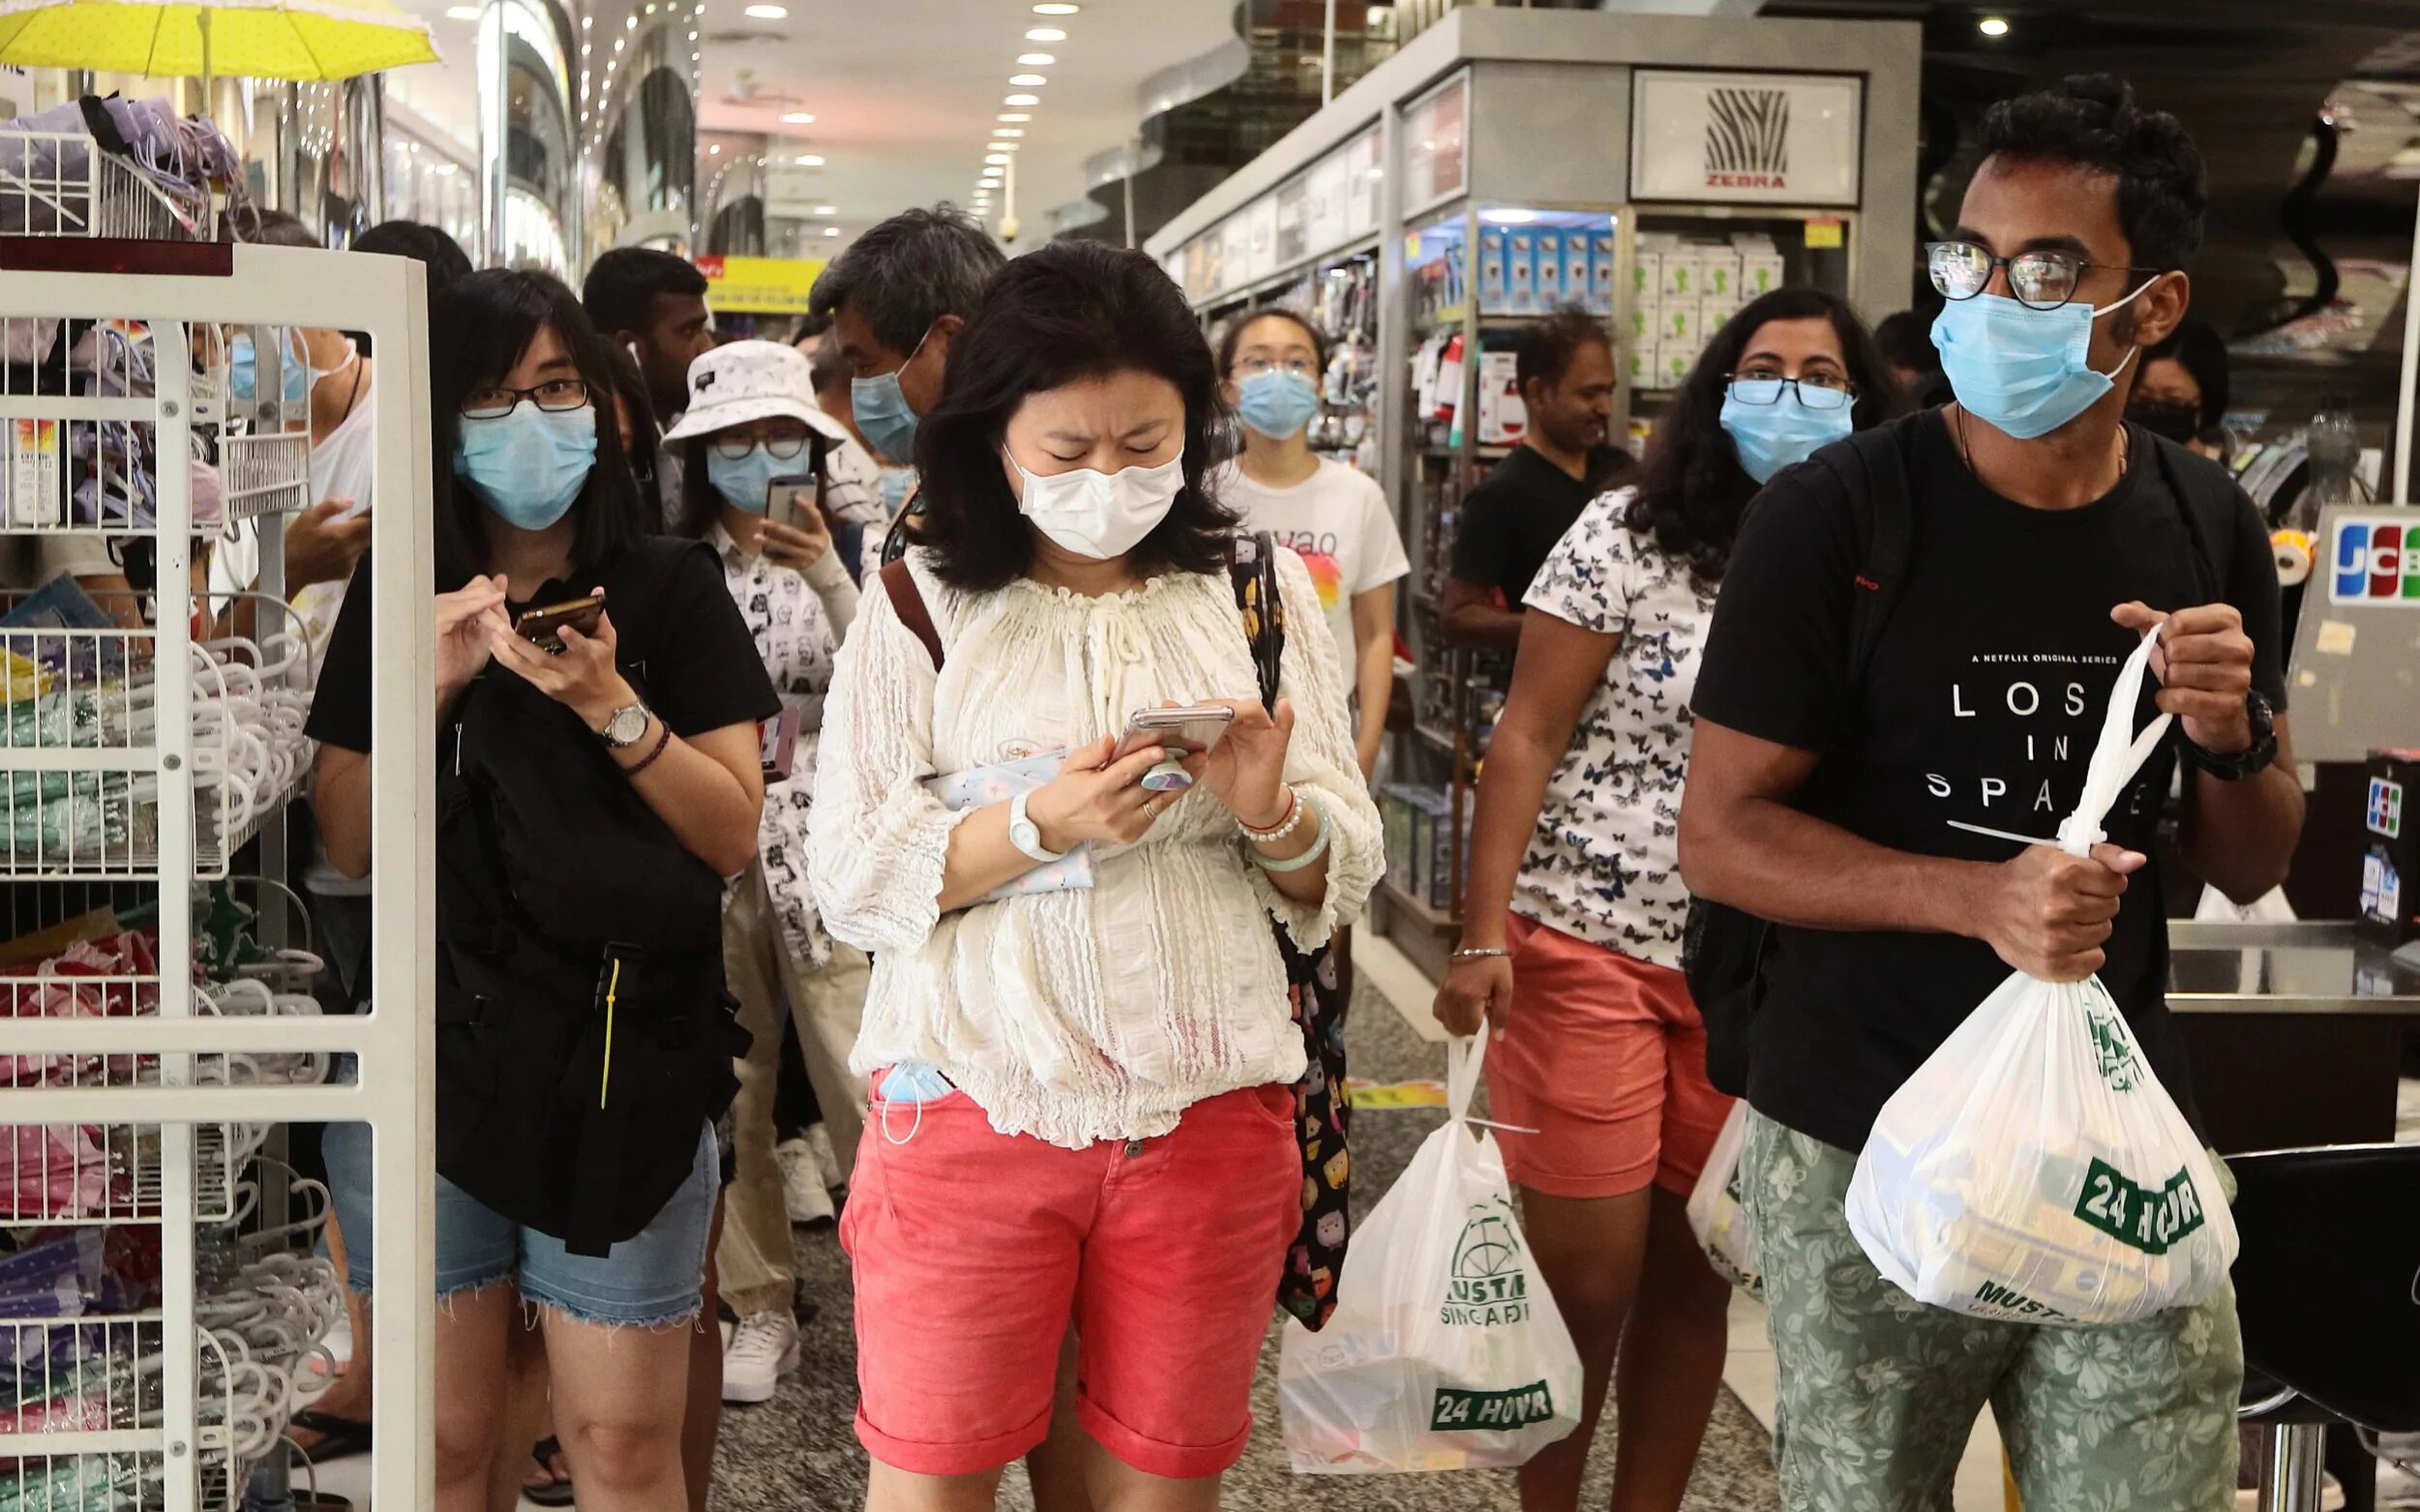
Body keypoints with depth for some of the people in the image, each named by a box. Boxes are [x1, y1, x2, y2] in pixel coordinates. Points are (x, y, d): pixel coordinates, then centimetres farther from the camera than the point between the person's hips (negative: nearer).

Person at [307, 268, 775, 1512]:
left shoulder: (672, 590, 2)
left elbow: (734, 832, -3)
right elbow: (350, 843, 4)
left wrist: (611, 707, -17)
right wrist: (433, 686, -9)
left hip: (626, 1061, -2)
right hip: (430, 1052, 2)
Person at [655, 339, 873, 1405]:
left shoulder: (842, 552, 3)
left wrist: (827, 578, -20)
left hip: (824, 848, -2)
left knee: (863, 1088, -5)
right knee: (729, 1094, 6)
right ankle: (761, 1307, 20)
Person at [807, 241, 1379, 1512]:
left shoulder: (1261, 594, 5)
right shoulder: (923, 608, -1)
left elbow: (1342, 882, 5)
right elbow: (850, 882, -6)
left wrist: (1275, 817, -17)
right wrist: (1037, 825, -20)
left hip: (1209, 1109, 2)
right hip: (970, 1104, -2)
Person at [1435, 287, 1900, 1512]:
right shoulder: (1628, 536, -7)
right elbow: (1527, 737, -8)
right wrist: (1483, 934, -15)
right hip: (1590, 950, -4)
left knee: (1695, 1277, 12)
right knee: (1583, 1278, 1)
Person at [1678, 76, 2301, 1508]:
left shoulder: (2209, 530, 2)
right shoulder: (1834, 518, -11)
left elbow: (2252, 866, 10)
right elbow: (1721, 835, -12)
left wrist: (2234, 734, -12)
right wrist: (1980, 896, -25)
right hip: (1867, 1147, -3)